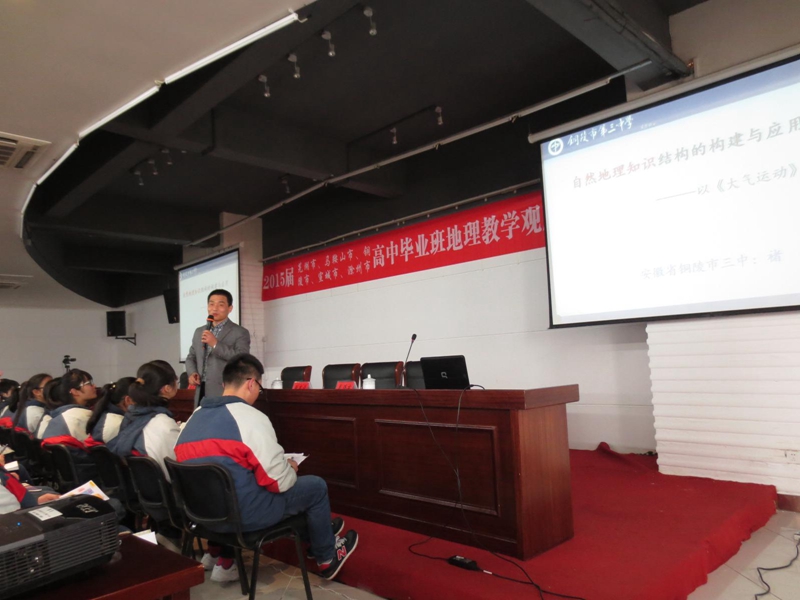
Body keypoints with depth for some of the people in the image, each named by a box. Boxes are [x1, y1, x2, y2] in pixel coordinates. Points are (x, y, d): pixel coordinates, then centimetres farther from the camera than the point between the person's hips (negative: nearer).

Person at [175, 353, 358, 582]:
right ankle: (327, 558, 30)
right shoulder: (250, 416, -19)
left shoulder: (195, 416, 5)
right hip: (242, 514, -8)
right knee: (316, 486, 12)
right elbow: (279, 482, -18)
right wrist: (291, 468, 5)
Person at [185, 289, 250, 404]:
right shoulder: (199, 332, 18)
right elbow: (191, 357, 25)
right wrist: (192, 373, 4)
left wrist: (216, 344, -20)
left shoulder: (240, 332, -2)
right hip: (201, 394, 6)